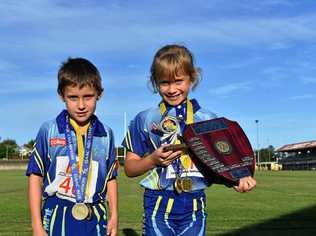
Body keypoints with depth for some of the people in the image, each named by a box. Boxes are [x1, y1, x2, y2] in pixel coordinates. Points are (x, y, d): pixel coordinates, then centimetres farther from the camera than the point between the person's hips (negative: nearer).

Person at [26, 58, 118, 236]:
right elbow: (36, 176, -1)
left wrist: (114, 216, 8)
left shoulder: (106, 134, 3)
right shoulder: (49, 131, -3)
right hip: (57, 220, -1)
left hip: (95, 221, 2)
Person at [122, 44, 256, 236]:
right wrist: (153, 159, -14)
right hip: (159, 205, -1)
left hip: (195, 206, 1)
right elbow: (129, 168, 4)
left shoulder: (208, 119, 4)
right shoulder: (145, 120, 1)